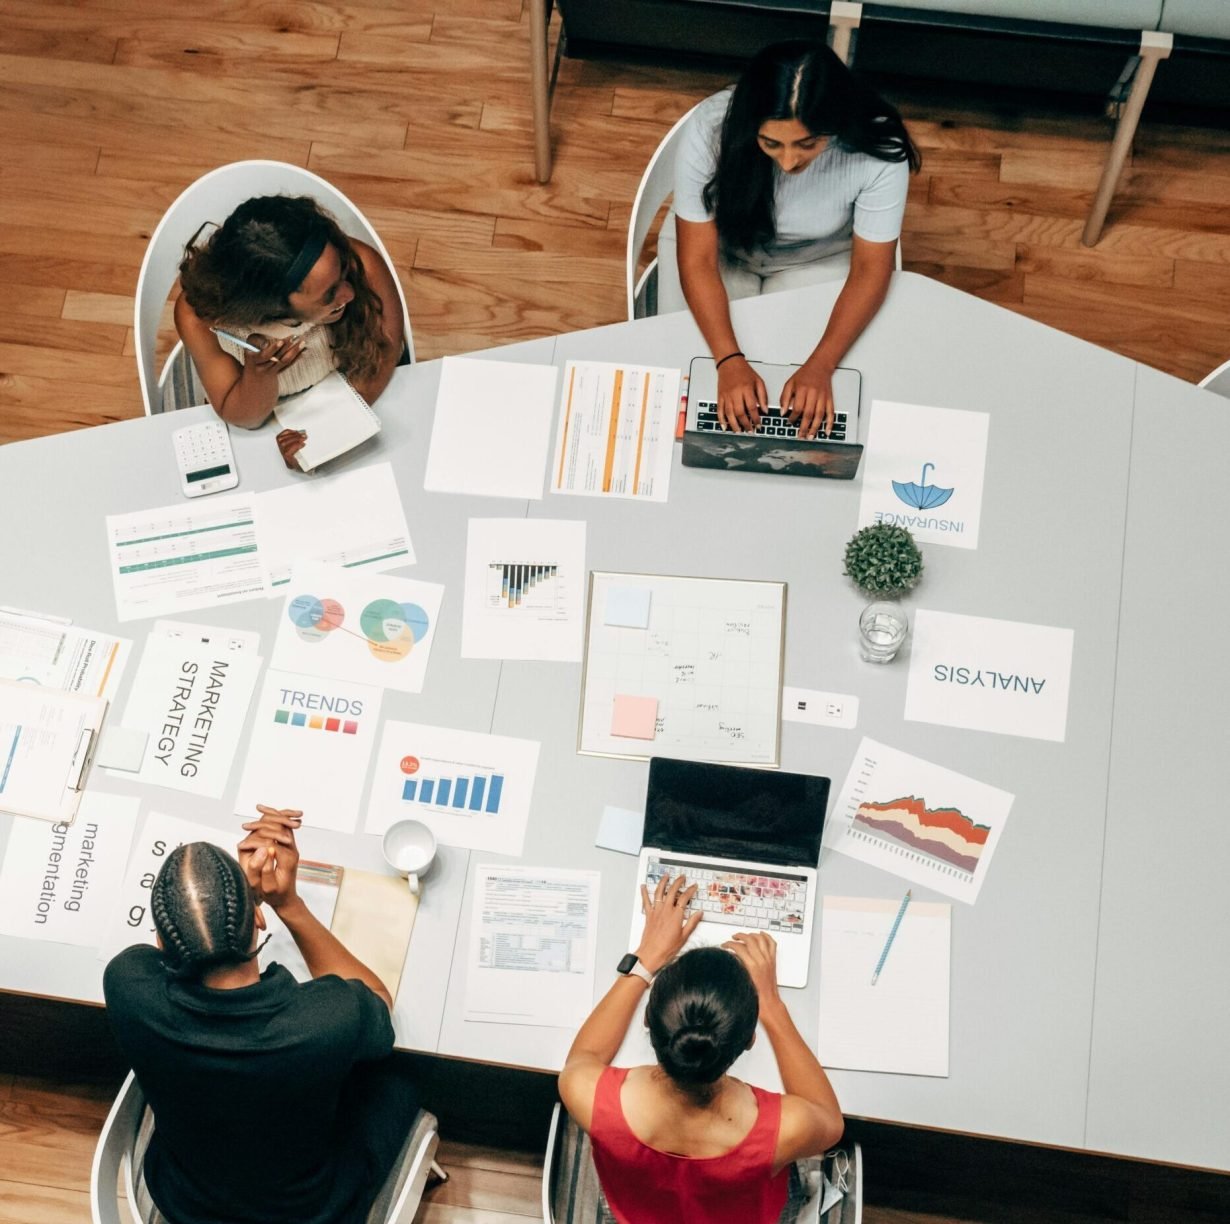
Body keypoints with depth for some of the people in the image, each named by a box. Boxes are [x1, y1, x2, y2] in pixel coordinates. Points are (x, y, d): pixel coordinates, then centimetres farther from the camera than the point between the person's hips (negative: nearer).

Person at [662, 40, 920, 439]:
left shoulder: (878, 151, -33)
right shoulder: (710, 130, -34)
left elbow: (870, 269, -22)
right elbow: (697, 260, -28)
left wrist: (820, 365, -36)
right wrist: (729, 360, -41)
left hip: (819, 258, 0)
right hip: (718, 243, 1)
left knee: (807, 409, -13)